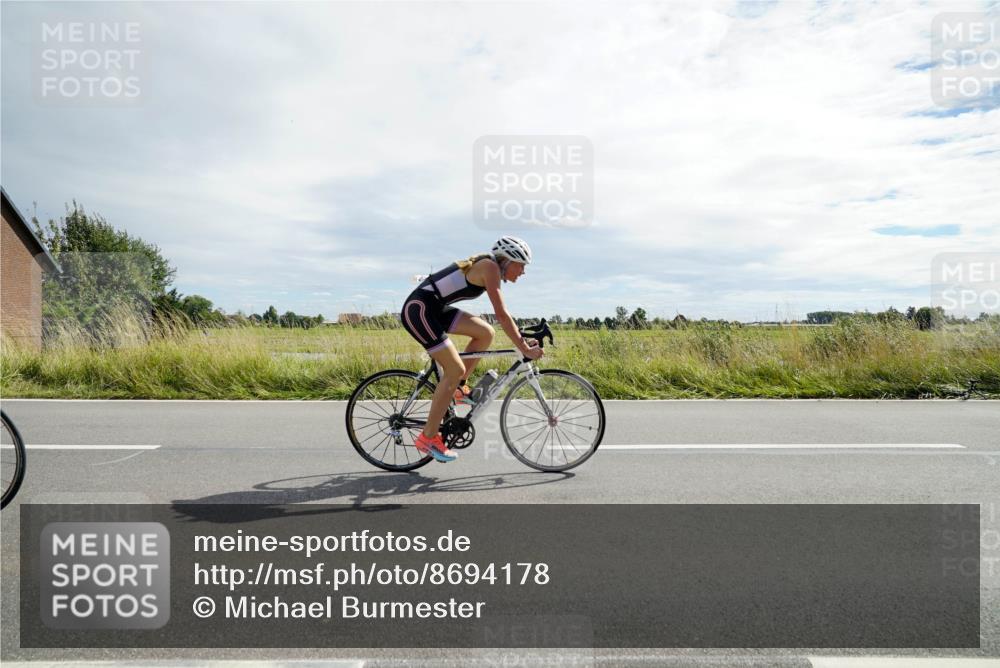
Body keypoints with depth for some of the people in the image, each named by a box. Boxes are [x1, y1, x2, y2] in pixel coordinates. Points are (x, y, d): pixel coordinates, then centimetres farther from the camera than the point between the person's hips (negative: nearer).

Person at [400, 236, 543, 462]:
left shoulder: (487, 267, 16)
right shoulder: (490, 267, -12)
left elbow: (503, 314, 21)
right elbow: (502, 316, -18)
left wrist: (522, 339, 17)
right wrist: (524, 349, -15)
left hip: (434, 308, 10)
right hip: (419, 309, -10)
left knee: (485, 333, 5)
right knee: (455, 370, -10)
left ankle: (458, 388, 13)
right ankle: (428, 438, -2)